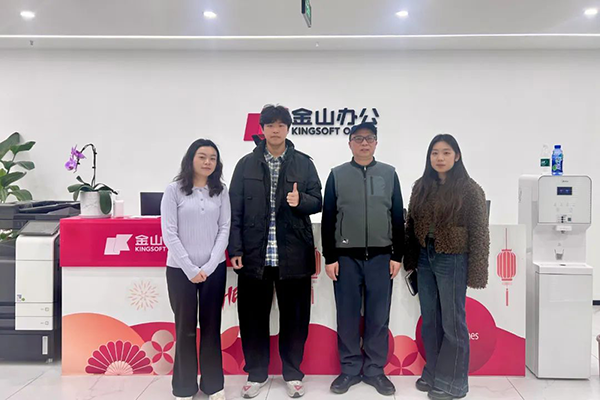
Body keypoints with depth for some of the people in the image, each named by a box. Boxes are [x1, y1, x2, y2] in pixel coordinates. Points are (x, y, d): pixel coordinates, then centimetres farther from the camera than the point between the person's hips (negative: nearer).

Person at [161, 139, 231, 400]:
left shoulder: (221, 192, 4)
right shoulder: (174, 190, -3)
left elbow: (224, 230, 1)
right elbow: (169, 233, -7)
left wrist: (208, 267, -9)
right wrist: (190, 268, -12)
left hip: (214, 269, 2)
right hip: (180, 269, -2)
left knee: (211, 327, 10)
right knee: (185, 329, 8)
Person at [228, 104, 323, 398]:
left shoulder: (303, 163, 5)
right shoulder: (246, 164, 6)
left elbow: (317, 202, 4)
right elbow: (235, 209, 3)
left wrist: (300, 200, -18)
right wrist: (235, 249, -3)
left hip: (293, 255, 0)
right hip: (254, 254, 1)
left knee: (294, 317, 9)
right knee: (253, 316, 9)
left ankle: (292, 373, 27)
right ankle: (256, 373, 27)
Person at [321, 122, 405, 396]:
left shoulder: (389, 174, 7)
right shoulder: (337, 175, 4)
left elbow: (398, 217, 6)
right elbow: (328, 218, 2)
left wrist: (397, 255, 1)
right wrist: (329, 257, -3)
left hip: (381, 258, 1)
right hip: (346, 258, 0)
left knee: (378, 317, 7)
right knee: (347, 316, 6)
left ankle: (375, 370, 21)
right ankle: (350, 369, 21)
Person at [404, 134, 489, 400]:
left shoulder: (469, 189, -8)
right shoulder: (421, 187, 5)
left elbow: (479, 233, -9)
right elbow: (411, 226, 9)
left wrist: (476, 273, -12)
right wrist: (409, 261, 6)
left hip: (452, 260, -5)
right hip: (425, 259, 5)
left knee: (452, 322, 6)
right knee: (429, 320, 14)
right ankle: (432, 373, 30)